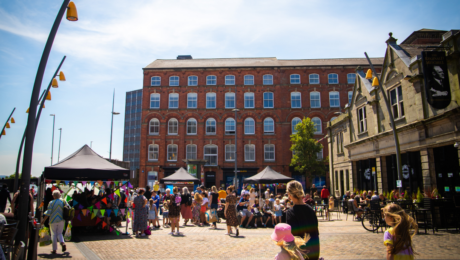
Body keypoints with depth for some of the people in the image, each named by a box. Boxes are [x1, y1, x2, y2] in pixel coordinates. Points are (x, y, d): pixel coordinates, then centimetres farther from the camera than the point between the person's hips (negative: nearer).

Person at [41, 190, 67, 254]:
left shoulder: (51, 203, -7)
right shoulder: (63, 201, 2)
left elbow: (48, 213, -10)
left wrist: (43, 221, -1)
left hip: (53, 221, -2)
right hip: (61, 220, 2)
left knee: (54, 234, 10)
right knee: (59, 233, 15)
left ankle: (54, 249, 10)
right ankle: (62, 243, -13)